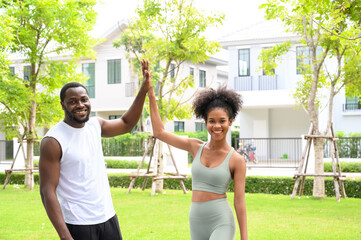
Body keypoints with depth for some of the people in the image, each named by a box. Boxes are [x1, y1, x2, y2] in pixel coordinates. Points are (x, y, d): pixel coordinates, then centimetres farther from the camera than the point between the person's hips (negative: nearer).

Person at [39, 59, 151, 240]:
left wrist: (143, 91, 11)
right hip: (77, 224, -6)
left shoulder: (95, 126, 6)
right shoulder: (53, 141, -14)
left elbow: (126, 124, 23)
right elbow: (47, 191, -16)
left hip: (108, 217, 6)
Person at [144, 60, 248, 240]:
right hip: (197, 225, 5)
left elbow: (239, 201, -5)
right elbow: (159, 133, 7)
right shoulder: (196, 147, 5)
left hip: (222, 224, -5)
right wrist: (150, 91, 5)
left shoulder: (236, 160, -7)